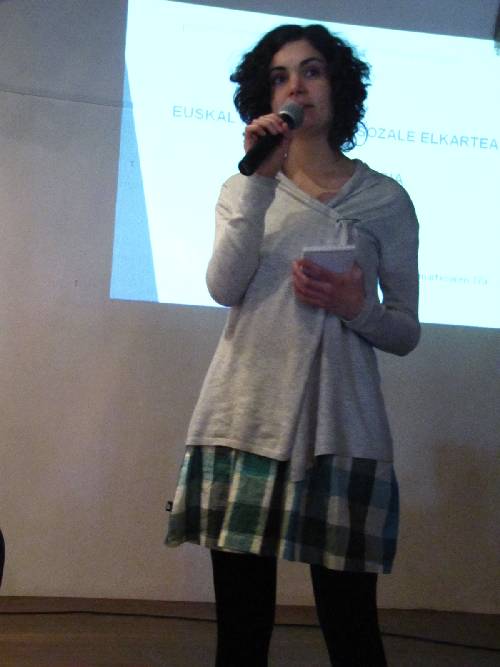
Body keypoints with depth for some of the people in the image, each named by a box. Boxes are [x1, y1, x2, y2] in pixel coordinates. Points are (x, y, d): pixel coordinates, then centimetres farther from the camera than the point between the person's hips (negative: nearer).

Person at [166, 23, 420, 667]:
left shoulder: (385, 198, 9)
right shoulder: (245, 190, 14)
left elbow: (406, 331, 10)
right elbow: (224, 287, -5)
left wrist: (357, 307, -11)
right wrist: (260, 181, -10)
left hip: (339, 423, -1)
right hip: (246, 416, 2)